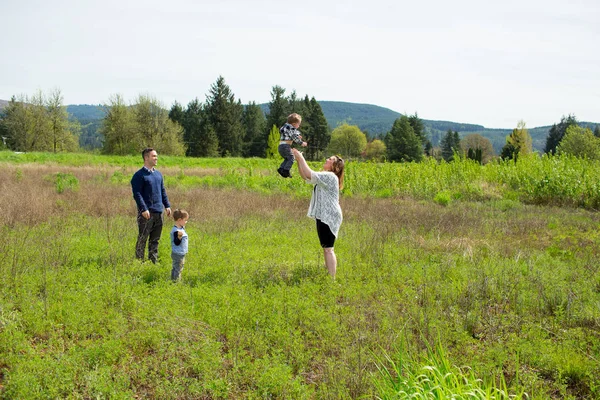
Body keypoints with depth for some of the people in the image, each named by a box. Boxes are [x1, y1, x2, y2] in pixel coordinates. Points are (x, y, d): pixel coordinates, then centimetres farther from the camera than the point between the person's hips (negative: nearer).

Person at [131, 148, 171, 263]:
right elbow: (137, 194, -13)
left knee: (155, 239, 11)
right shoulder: (139, 175, -8)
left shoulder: (158, 174, 15)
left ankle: (153, 260, 19)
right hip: (147, 213, -7)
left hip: (159, 211, 7)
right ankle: (139, 261, 5)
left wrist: (167, 206, 12)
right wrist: (144, 209, -20)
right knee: (142, 239, -1)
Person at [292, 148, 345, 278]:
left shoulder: (330, 176, -13)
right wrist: (298, 160, 8)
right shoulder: (324, 176, 18)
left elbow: (309, 174, -22)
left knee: (328, 249, -12)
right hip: (323, 217, 11)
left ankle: (331, 279, -14)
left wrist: (301, 157, -14)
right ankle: (329, 277, 19)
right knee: (326, 249, 14)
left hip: (328, 217, -11)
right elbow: (304, 176, 20)